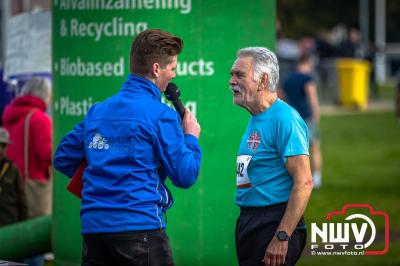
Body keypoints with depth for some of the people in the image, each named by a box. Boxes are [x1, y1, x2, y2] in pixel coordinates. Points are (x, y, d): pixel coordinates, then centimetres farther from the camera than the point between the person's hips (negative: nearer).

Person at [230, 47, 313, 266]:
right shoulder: (255, 119, 15)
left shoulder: (284, 119, -14)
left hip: (273, 223, -9)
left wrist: (281, 238, -24)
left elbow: (303, 183, -21)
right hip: (248, 221, 9)